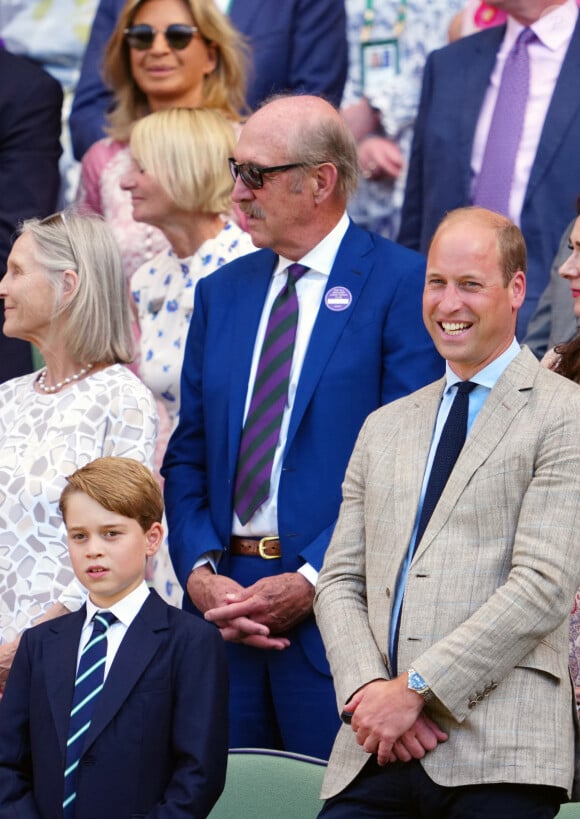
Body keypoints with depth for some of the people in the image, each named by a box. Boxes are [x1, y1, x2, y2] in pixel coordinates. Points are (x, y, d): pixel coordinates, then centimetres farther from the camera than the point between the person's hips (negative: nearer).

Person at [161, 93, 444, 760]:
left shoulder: (403, 285, -3)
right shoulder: (222, 292, 16)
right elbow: (187, 455, 15)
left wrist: (311, 581, -15)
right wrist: (200, 572, -2)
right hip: (224, 604, 5)